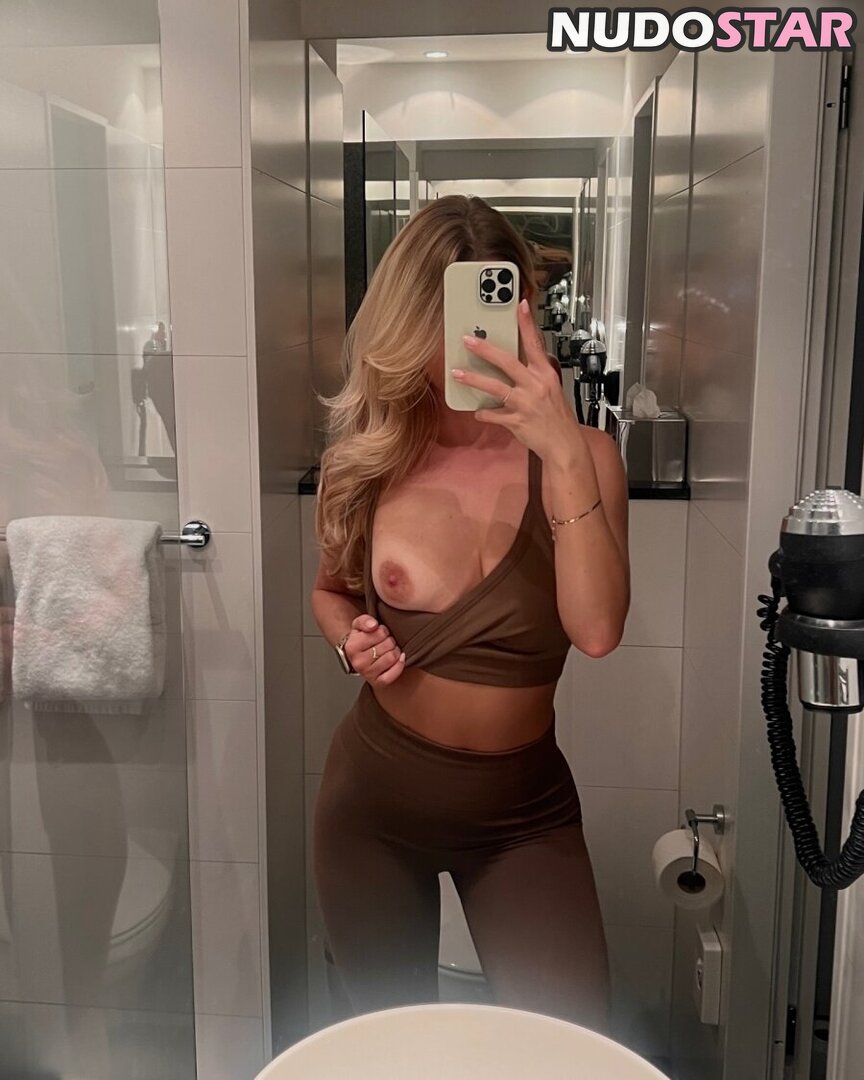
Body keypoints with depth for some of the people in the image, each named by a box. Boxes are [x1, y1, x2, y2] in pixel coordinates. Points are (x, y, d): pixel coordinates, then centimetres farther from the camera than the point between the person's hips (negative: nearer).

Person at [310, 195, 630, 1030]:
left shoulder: (578, 456, -12)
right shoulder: (366, 457, -7)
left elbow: (597, 631, -28)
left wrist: (565, 453, -33)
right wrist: (352, 639, -9)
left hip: (523, 810, -1)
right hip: (374, 798, 2)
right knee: (388, 1043, 19)